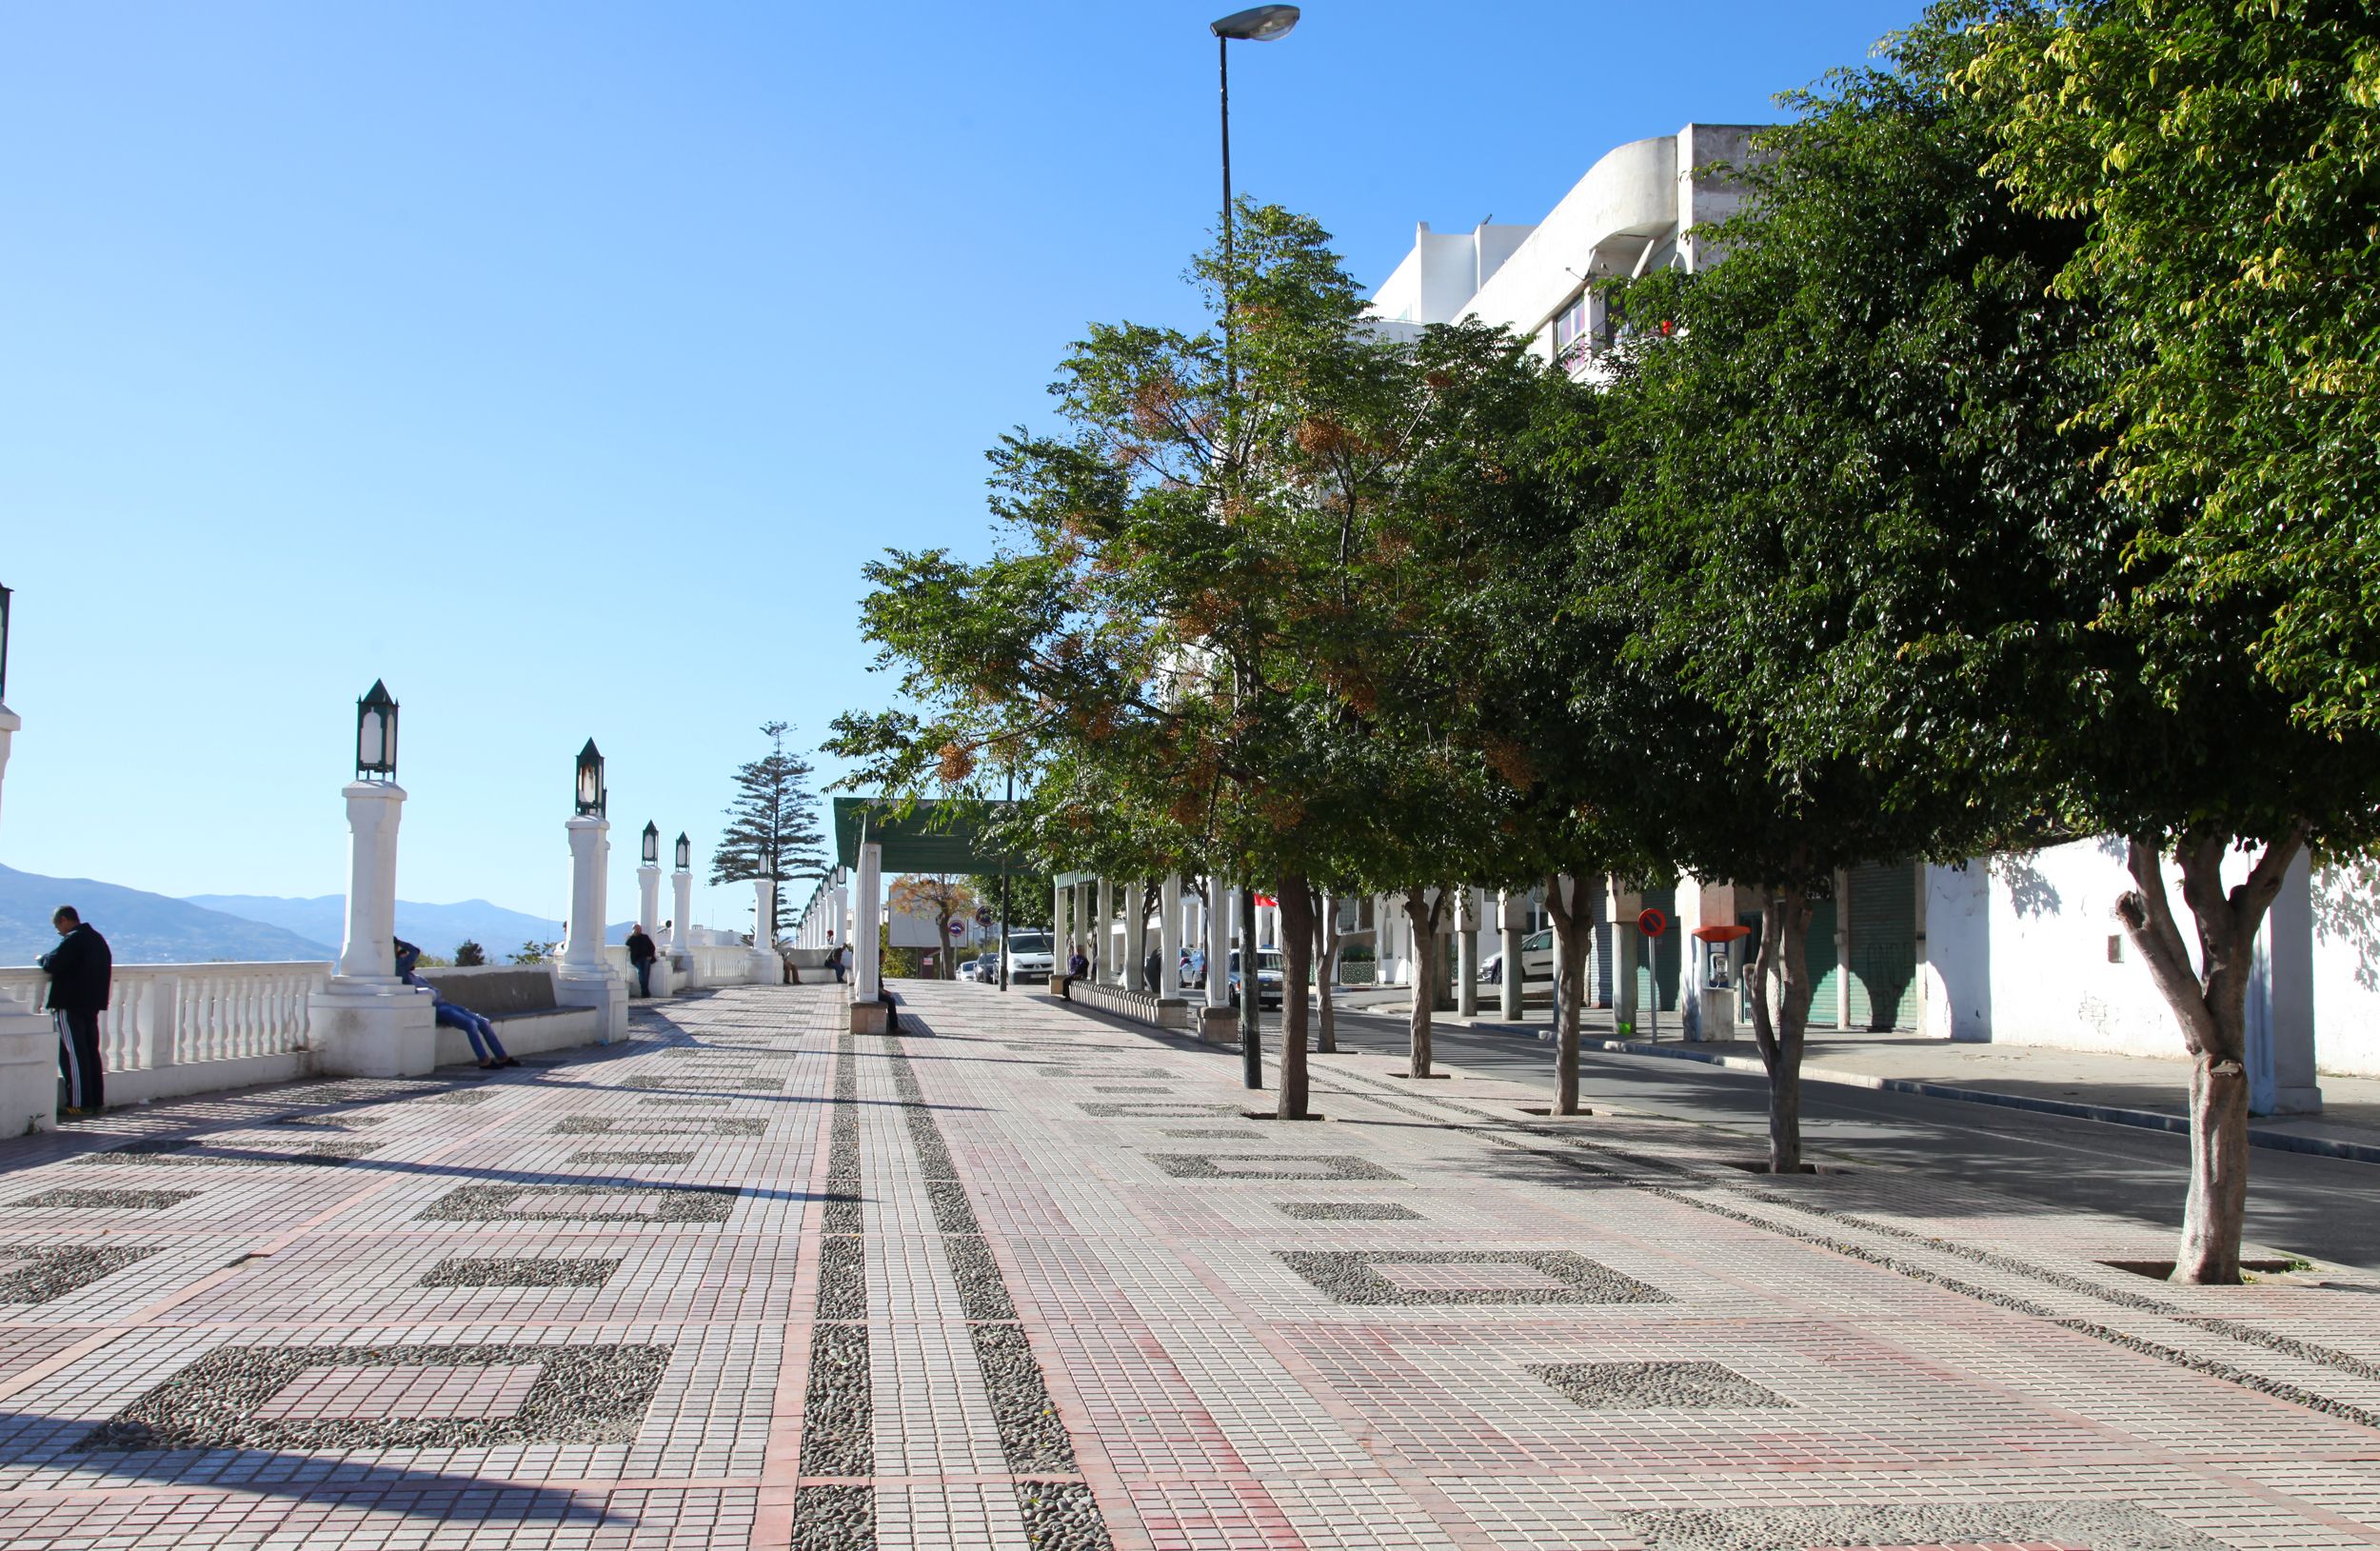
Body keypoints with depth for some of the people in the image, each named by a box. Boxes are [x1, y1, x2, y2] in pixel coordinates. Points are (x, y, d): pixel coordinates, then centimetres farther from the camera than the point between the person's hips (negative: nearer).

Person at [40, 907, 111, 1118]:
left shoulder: (73, 940, -14)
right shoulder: (98, 939, 14)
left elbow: (53, 964, -22)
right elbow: (106, 968, 19)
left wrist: (43, 958, 0)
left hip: (70, 1005, -8)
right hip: (92, 1004, 8)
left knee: (73, 1053, -5)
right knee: (91, 1051, 12)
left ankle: (80, 1102, -7)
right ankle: (97, 1100, 13)